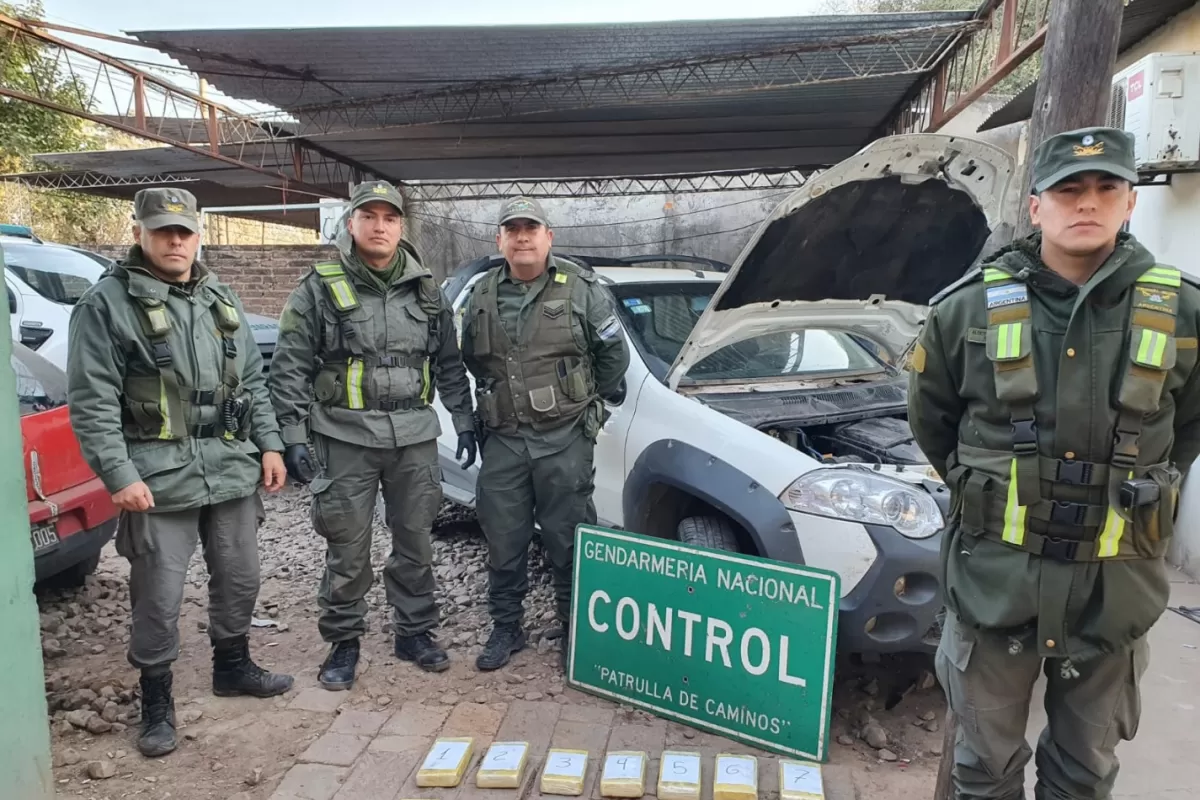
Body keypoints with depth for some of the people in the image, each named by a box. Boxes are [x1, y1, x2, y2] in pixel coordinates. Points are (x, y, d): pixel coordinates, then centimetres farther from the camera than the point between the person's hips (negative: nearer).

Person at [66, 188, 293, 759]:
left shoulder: (220, 299, 12)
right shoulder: (107, 304, -6)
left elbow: (252, 380, 16)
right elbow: (91, 403, -10)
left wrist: (269, 444, 9)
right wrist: (119, 475, -17)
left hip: (232, 468, 6)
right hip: (158, 478, -5)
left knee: (239, 579, 16)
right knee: (159, 598, 2)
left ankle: (232, 667, 38)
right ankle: (156, 702, 22)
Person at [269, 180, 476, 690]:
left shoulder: (425, 291, 9)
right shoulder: (320, 289, -2)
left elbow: (449, 364, 15)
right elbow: (289, 368, -4)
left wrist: (464, 420, 10)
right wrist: (293, 436, -10)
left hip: (415, 438, 3)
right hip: (346, 438, -3)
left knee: (415, 542, 12)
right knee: (348, 549, 5)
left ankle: (414, 632, 29)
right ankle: (344, 642, 23)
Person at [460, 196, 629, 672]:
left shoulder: (580, 289, -2)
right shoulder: (482, 296, 8)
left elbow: (613, 352, 6)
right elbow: (471, 360, 22)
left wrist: (594, 402, 13)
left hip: (564, 439, -3)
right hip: (503, 440, 3)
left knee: (568, 540, 5)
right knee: (503, 540, 10)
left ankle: (575, 628, 23)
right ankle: (506, 628, 27)